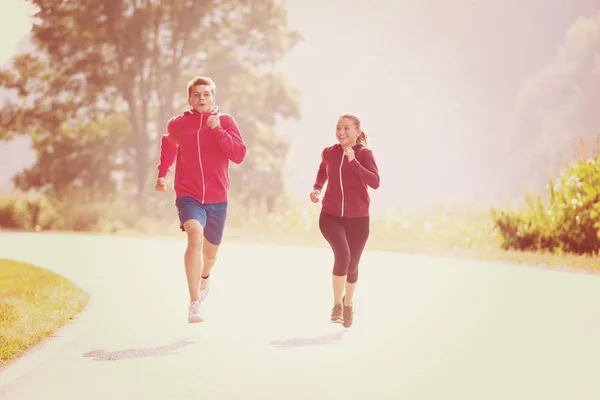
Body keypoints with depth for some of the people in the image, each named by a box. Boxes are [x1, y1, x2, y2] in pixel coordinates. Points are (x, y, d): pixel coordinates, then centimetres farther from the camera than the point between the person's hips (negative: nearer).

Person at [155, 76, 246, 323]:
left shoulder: (225, 121, -3)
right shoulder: (177, 124, 0)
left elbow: (239, 155, -15)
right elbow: (168, 145, 23)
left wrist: (217, 129, -21)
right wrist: (161, 175, 18)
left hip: (217, 199, 2)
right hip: (188, 196, -2)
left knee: (210, 252, 17)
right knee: (195, 238, -28)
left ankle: (204, 276, 55)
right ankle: (195, 303, -30)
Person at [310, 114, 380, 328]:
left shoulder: (364, 154, -8)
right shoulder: (329, 153, 0)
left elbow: (375, 182, -22)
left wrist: (353, 161, -28)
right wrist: (317, 188, 5)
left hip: (358, 219, 0)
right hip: (330, 216, 0)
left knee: (352, 265, 11)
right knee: (342, 254, -25)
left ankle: (348, 304, 39)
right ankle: (337, 304, -8)